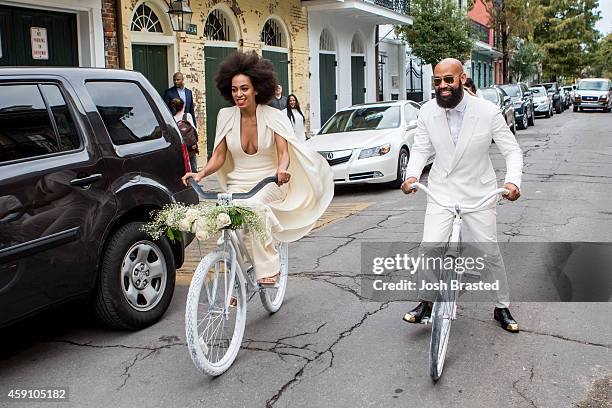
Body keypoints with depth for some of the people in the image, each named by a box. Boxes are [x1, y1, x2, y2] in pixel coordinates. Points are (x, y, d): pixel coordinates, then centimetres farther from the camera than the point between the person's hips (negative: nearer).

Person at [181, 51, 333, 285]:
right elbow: (219, 156, 2)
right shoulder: (226, 116, 2)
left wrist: (282, 169, -38)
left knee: (254, 205, -36)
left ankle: (268, 268, -23)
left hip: (270, 183, -2)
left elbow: (283, 152, -14)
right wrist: (201, 174, -18)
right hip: (238, 185, 2)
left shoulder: (274, 117, -5)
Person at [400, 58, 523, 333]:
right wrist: (412, 175, -17)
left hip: (478, 194, -1)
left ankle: (502, 308, 29)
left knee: (491, 254, 7)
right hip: (441, 191, 1)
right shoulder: (428, 112, -7)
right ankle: (426, 302, 13)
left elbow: (512, 151, -8)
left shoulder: (488, 112, -14)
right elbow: (420, 148, 3)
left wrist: (512, 181, -26)